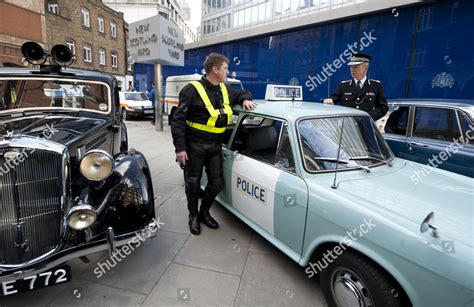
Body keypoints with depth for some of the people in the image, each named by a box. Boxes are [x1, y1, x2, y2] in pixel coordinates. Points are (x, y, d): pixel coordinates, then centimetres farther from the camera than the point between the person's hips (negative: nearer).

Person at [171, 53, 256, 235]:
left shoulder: (225, 90, 7)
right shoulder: (193, 90, -13)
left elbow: (241, 93, 28)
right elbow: (178, 120, -14)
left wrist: (245, 99, 2)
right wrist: (180, 148, -18)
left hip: (215, 146, 6)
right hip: (194, 146, -5)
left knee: (217, 183, 8)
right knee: (193, 183, 8)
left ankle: (204, 212, 33)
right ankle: (193, 216, 31)